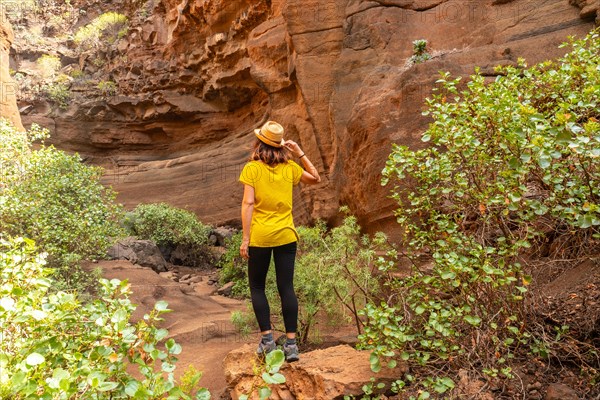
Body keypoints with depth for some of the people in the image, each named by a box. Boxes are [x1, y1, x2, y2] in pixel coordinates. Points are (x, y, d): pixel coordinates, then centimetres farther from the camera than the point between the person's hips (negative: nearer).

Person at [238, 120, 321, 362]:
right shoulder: (289, 168, 2)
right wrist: (300, 153, 12)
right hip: (286, 235, 3)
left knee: (257, 287, 14)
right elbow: (315, 179, 18)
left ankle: (267, 338, 11)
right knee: (286, 288, 6)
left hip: (260, 236, -2)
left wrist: (245, 239, -10)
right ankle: (291, 343, 9)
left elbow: (248, 203, -12)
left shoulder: (252, 168, -6)